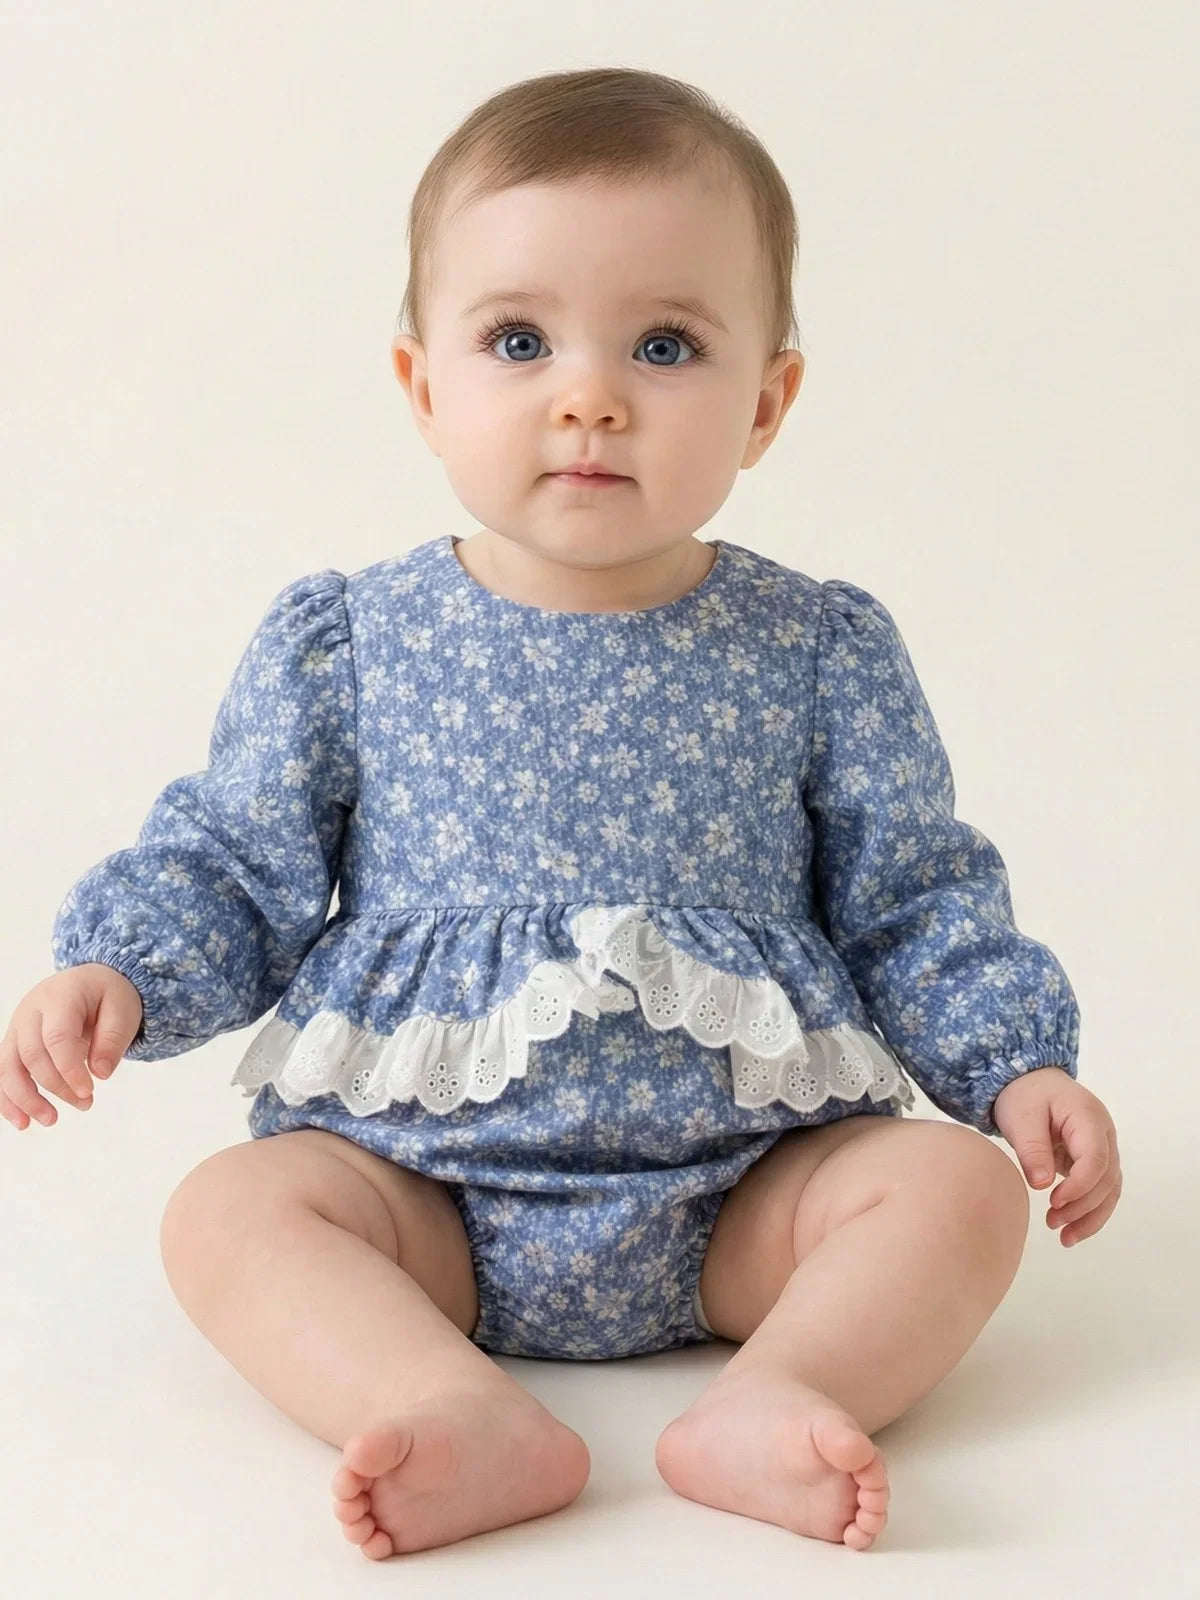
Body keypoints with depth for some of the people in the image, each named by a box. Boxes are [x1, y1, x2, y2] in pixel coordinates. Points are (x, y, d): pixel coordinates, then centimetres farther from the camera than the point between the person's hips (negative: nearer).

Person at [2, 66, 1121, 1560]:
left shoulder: (821, 653, 0)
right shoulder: (346, 644, -1)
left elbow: (916, 903, 6)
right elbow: (233, 864, 5)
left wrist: (1020, 1066, -6)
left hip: (741, 1189, 1)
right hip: (418, 1181, 0)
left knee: (957, 1184, -19)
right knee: (229, 1205, -23)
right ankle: (464, 1416, -38)